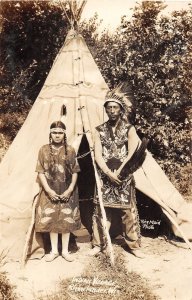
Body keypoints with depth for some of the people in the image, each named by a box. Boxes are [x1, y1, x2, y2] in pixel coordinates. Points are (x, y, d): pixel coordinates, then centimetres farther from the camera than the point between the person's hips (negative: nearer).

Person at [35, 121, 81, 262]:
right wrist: (48, 190, -11)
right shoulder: (44, 150, -1)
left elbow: (75, 172, 1)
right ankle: (54, 250, 22)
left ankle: (65, 250, 21)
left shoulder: (70, 150, -1)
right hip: (50, 192, 0)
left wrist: (70, 189, -9)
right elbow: (41, 172, -2)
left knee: (67, 220, 6)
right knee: (51, 220, 6)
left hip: (67, 192, 0)